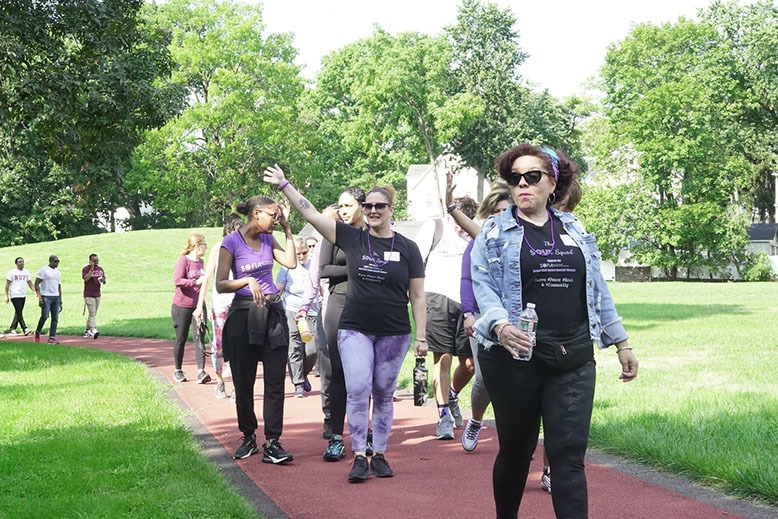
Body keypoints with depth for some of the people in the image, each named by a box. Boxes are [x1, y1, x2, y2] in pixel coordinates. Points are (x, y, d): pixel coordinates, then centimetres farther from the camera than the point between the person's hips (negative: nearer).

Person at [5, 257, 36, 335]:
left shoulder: (26, 272, 11)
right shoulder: (12, 272, -4)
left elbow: (30, 283, 13)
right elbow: (7, 285, -2)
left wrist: (35, 291, -3)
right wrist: (6, 296, -7)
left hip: (23, 296, 6)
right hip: (15, 296, -6)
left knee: (18, 313, 9)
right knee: (19, 313, -12)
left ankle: (12, 329, 18)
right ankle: (25, 329, -18)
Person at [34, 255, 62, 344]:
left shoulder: (58, 273, 18)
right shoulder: (43, 270, -3)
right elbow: (36, 284, -8)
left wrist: (60, 301, 17)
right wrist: (39, 297, -18)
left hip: (56, 297, 6)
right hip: (46, 297, -6)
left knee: (55, 318, -1)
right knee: (45, 316, -13)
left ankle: (52, 338, -1)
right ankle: (37, 332, 10)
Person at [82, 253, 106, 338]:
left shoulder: (100, 269, 12)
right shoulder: (86, 269, -7)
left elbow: (104, 280, 17)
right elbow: (86, 278, -22)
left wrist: (103, 280, -6)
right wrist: (91, 269, -21)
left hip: (97, 295, 7)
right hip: (89, 295, -7)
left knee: (93, 314, 11)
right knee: (92, 313, -15)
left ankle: (87, 331, 22)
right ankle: (93, 330, -23)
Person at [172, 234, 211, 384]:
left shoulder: (200, 262, 10)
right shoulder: (183, 260, -11)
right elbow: (177, 280, -23)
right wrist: (196, 281, -28)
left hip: (198, 305, 5)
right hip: (182, 306, -5)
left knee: (199, 337, -6)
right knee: (181, 339, 6)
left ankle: (201, 372, -12)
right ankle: (178, 371, 21)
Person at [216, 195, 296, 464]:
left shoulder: (268, 239, 11)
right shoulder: (231, 242, -5)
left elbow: (291, 262, -1)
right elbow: (220, 285, -8)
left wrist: (286, 227, 2)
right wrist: (248, 281, -23)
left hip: (273, 313, 4)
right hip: (244, 314, -4)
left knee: (275, 381, -3)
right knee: (243, 382, 6)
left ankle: (272, 442, -3)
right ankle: (248, 438, 21)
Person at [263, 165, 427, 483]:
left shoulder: (407, 249, 2)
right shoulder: (352, 238, 2)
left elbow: (417, 296, 4)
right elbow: (311, 214, 0)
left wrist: (421, 336, 0)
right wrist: (284, 185, -4)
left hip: (394, 334, 0)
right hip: (355, 329, 0)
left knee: (384, 394, 8)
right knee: (357, 391, -9)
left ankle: (379, 455, 17)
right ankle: (359, 456, -2)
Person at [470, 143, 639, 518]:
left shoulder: (575, 230, 14)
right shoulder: (494, 232, 5)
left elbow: (596, 290, 18)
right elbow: (483, 286, -5)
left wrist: (621, 342, 16)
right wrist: (500, 325, -24)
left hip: (573, 360, 2)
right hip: (514, 356, -2)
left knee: (569, 455, -4)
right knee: (515, 449, 10)